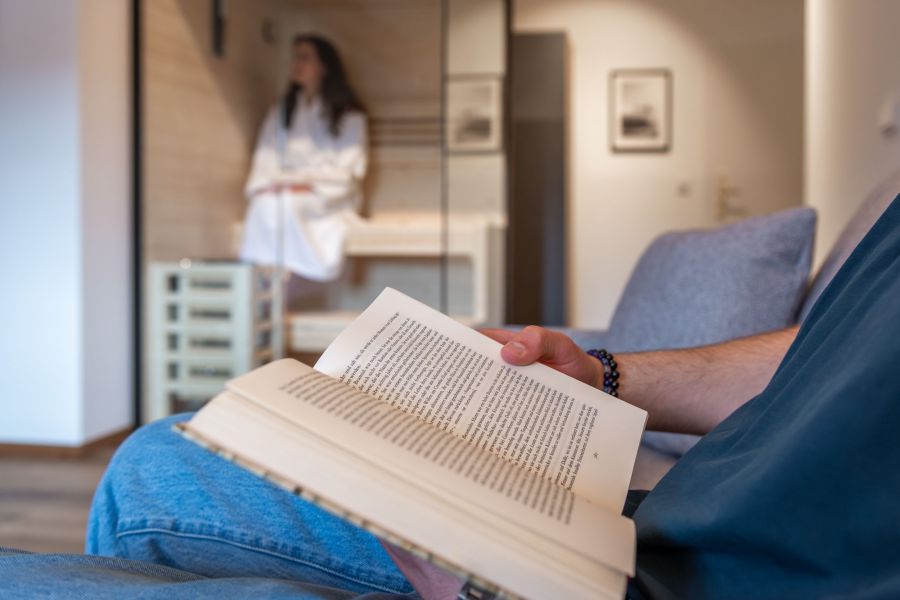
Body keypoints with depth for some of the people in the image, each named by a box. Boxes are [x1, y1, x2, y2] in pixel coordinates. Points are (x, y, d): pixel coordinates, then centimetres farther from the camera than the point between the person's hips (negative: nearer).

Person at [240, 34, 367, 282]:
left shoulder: (349, 116, 7)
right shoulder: (280, 112, 20)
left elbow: (346, 171, -3)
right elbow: (265, 159, 11)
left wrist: (309, 186, -17)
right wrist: (264, 187, -10)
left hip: (328, 202, -3)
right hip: (278, 193, 3)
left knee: (285, 205, -35)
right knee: (264, 206, -32)